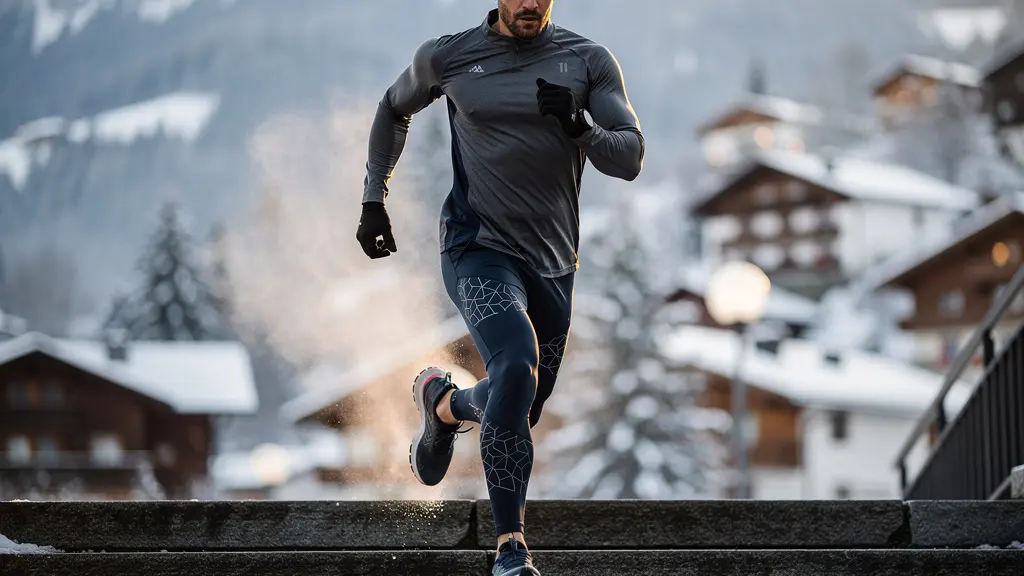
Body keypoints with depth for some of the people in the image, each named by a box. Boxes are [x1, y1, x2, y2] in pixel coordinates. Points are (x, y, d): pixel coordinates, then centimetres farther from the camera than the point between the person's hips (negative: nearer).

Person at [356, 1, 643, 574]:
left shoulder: (588, 60, 0)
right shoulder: (447, 56, -1)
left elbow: (630, 159, -5)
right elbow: (394, 108, 19)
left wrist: (578, 126, -24)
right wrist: (374, 199, 16)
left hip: (553, 262, 4)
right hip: (479, 250, -3)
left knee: (521, 406, 13)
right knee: (516, 367, -27)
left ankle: (442, 402, 48)